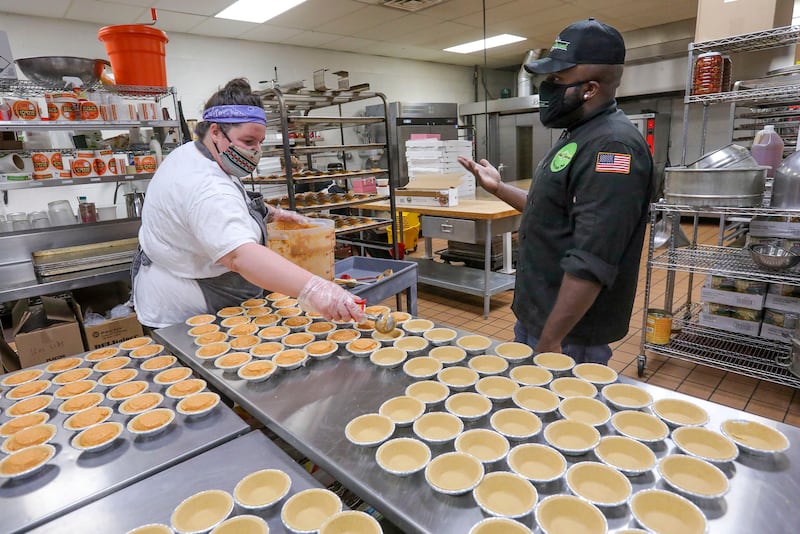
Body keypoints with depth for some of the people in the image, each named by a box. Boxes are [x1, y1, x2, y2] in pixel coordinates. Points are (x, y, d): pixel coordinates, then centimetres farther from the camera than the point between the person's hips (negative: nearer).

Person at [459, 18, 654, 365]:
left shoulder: (612, 146, -23)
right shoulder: (580, 136, 10)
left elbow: (590, 265, -28)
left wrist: (550, 342, -24)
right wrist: (498, 188, 14)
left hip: (568, 334, -10)